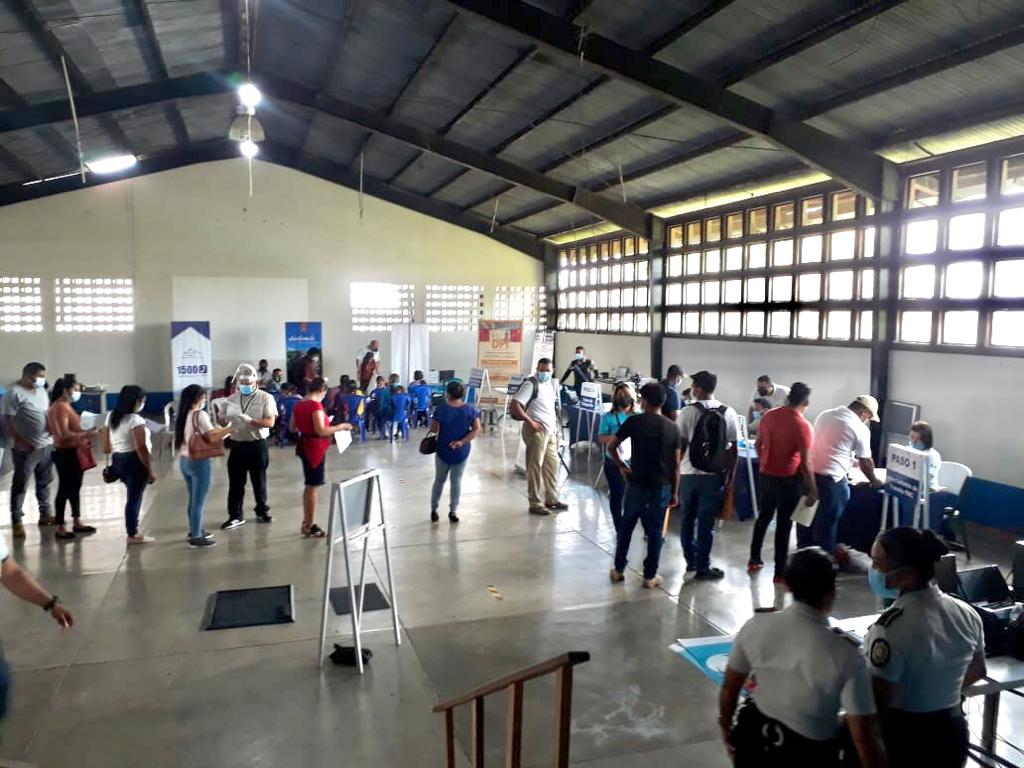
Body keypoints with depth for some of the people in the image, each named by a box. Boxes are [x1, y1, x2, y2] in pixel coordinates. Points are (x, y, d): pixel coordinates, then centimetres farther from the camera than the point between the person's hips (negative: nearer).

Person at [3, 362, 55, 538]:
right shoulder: (14, 392, -13)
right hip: (26, 448, -7)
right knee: (20, 485, 2)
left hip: (46, 444, 8)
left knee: (44, 482, 17)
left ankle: (45, 515, 28)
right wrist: (20, 441, -21)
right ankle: (16, 522, 10)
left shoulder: (41, 390, 11)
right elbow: (7, 420, -16)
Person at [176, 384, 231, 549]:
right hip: (199, 462, -9)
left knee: (193, 499, 21)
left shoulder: (183, 415, 9)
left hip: (184, 460, 9)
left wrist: (221, 431, 11)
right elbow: (211, 439, -21)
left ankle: (195, 530, 34)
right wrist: (228, 430, -8)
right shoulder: (200, 415, -17)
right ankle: (196, 538, 7)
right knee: (199, 501, 1)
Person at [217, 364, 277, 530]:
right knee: (235, 482, 6)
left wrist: (249, 420, -26)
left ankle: (262, 512, 25)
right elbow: (222, 422, 8)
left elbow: (270, 422, -14)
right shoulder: (231, 399, 7)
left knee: (259, 481, 9)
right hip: (237, 445, 3)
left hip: (257, 445, -3)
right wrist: (225, 418, -16)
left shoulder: (265, 398, -5)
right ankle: (235, 516, 15)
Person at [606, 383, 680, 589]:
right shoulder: (672, 428, -1)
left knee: (626, 526, 15)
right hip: (661, 485, 1)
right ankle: (650, 576, 14)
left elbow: (611, 446, -6)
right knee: (655, 530, 9)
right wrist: (675, 492, 6)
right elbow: (676, 464, 0)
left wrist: (621, 466, 8)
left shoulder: (633, 422, -7)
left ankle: (618, 570, 21)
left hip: (637, 483, -1)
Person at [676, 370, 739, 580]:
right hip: (714, 476, 1)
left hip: (689, 474, 0)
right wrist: (730, 475, 6)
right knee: (706, 522, 6)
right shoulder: (729, 413, -2)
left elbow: (679, 445, -8)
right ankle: (703, 567, 11)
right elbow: (733, 449, -2)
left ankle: (691, 560, 26)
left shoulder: (688, 412, -9)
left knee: (688, 520, 15)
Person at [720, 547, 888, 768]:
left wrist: (726, 728, 16)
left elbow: (729, 688, -1)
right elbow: (864, 737, -20)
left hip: (754, 740, 3)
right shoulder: (844, 655, -24)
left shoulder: (755, 625, -14)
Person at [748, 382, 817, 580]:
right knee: (784, 525, 4)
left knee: (763, 518, 20)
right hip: (788, 480, -5)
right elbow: (805, 463, -19)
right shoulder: (803, 426, -18)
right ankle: (780, 572, 12)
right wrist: (813, 490, -10)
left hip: (766, 476, 5)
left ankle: (754, 560, 31)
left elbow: (758, 445, 10)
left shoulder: (768, 416, -1)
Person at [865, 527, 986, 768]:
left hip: (902, 739, -6)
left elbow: (878, 702, -27)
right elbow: (977, 671, 11)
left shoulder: (891, 627, -30)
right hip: (952, 733, 6)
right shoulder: (966, 613, -6)